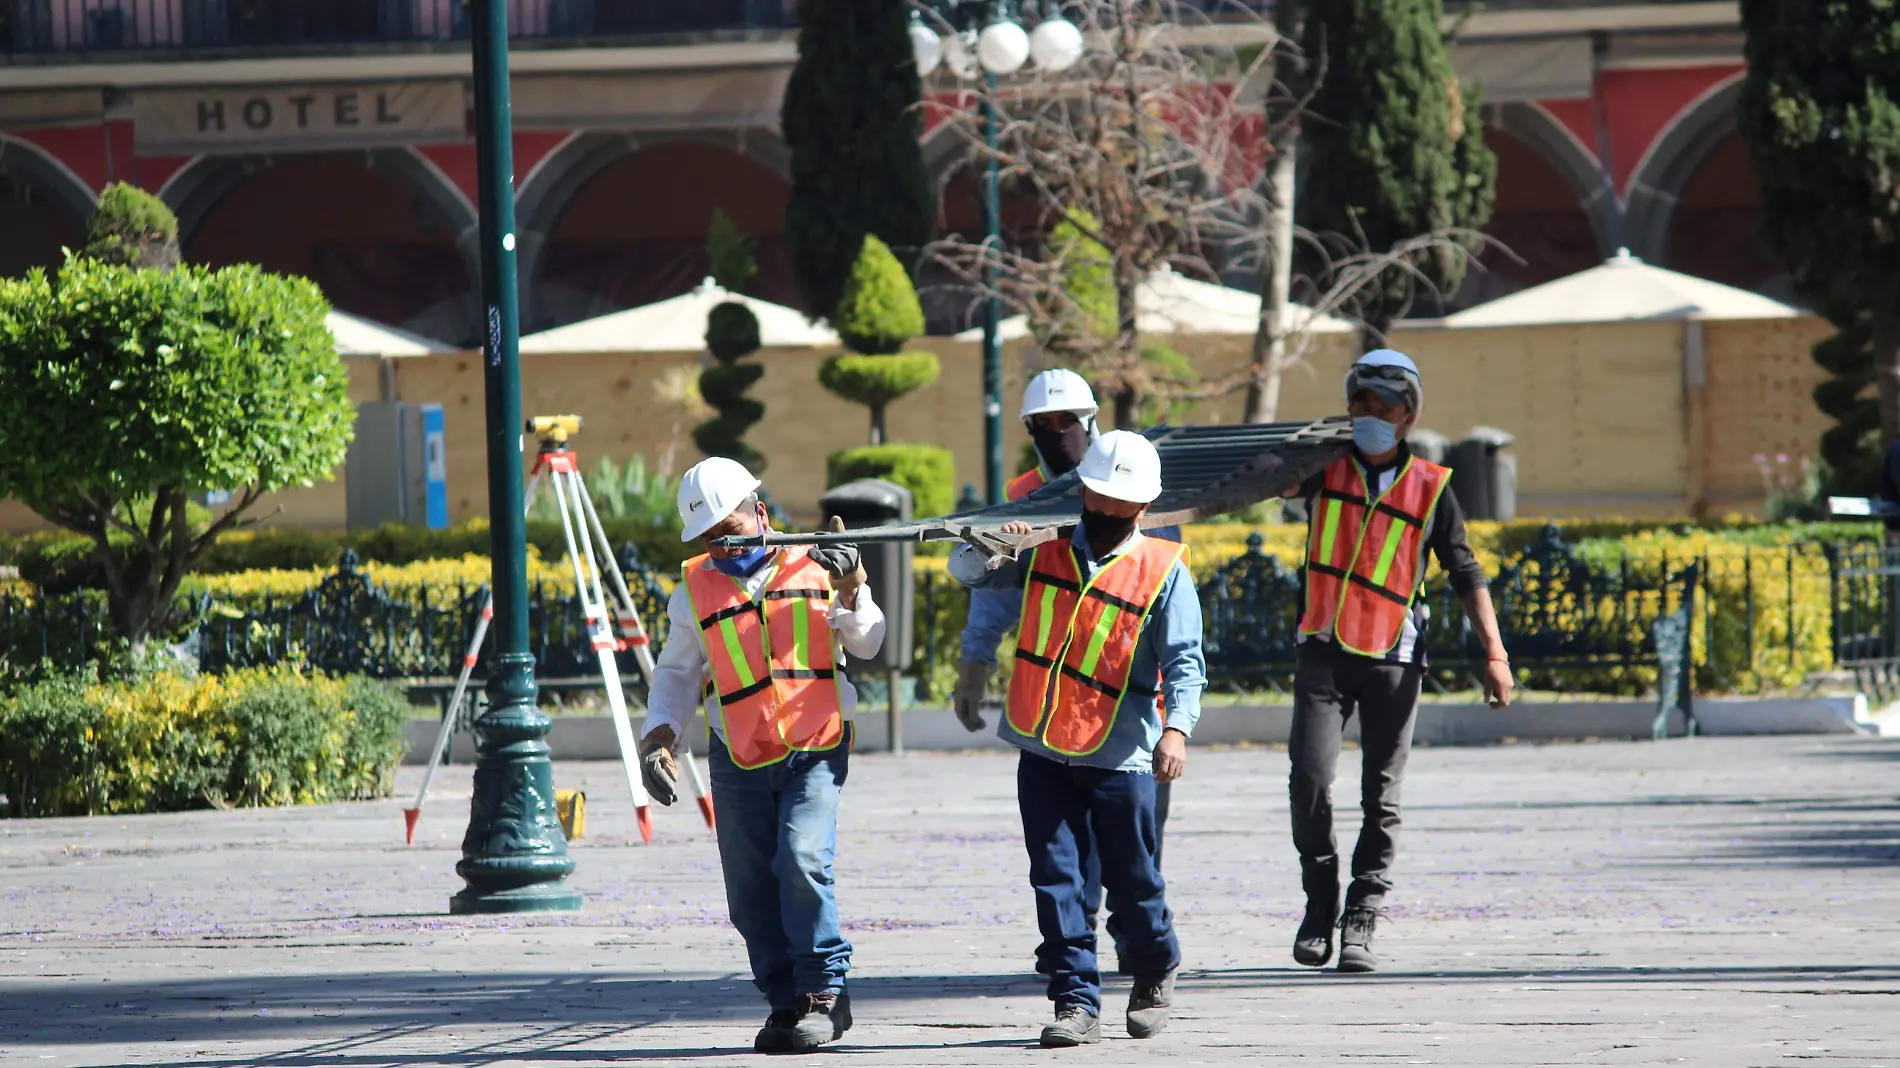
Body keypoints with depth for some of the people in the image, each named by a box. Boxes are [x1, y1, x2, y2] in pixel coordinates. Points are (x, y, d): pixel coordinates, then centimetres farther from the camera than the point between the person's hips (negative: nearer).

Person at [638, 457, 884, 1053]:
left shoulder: (813, 566, 4)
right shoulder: (696, 591, 9)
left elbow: (866, 644, 3)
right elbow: (676, 673, 18)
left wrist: (851, 590, -13)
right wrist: (659, 736, 5)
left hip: (816, 751, -3)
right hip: (739, 761, 3)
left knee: (803, 861, -21)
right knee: (751, 891, 1)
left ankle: (825, 994, -12)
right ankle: (786, 1003, 13)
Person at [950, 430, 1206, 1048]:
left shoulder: (1163, 571, -3)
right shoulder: (1046, 550, 9)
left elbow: (1185, 662, -9)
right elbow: (966, 570, 11)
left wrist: (1177, 728, -25)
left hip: (1118, 757, -3)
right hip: (1042, 750, 3)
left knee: (1132, 881, 6)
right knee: (1056, 878, -2)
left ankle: (1156, 974, 32)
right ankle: (1076, 1002, 2)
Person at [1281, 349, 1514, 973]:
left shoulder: (1430, 488, 2)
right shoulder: (1325, 468, 4)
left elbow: (1465, 575, 4)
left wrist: (1494, 653, -4)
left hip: (1393, 659, 0)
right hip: (1324, 649, 0)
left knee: (1381, 799, 1)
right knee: (1309, 779, -12)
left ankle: (1360, 923, 8)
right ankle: (1320, 901, 8)